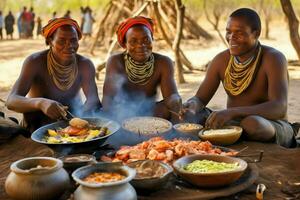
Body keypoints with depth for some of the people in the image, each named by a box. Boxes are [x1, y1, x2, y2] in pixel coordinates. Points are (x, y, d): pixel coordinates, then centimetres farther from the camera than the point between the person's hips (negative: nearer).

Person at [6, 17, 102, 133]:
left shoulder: (85, 65, -9)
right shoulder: (35, 62, -18)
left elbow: (93, 99, -18)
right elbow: (11, 101, -28)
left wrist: (83, 115, -43)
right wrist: (40, 103, -50)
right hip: (38, 130, -2)